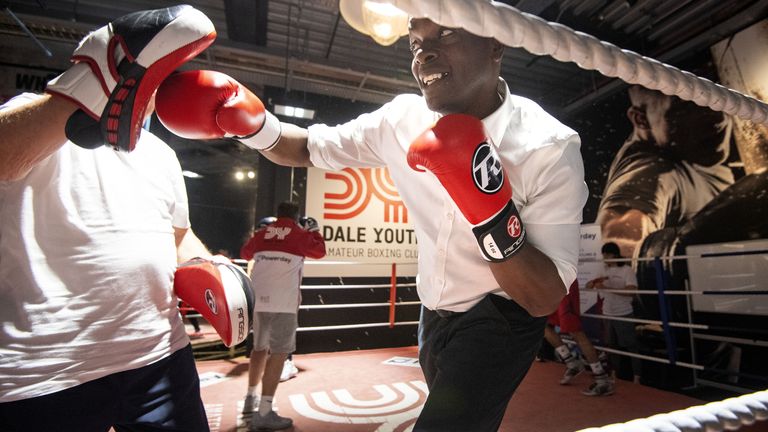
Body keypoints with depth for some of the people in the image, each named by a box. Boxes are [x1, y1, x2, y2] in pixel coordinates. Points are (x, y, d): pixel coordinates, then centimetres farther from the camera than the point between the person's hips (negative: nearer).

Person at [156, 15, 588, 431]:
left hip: (499, 323, -4)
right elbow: (310, 148, 0)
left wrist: (490, 207, -38)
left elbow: (545, 300, -23)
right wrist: (251, 122, -20)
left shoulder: (551, 148, -23)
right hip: (435, 315, 5)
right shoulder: (405, 118, -10)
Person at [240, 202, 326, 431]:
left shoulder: (261, 234, 14)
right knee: (279, 353, -3)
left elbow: (246, 253, 30)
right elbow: (320, 251, 15)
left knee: (260, 348, 22)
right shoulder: (300, 234, 3)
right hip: (283, 302, -5)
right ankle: (264, 413, -7)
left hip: (258, 300, 6)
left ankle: (250, 398, 35)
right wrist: (315, 230, 28)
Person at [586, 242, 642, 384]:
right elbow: (588, 286, 8)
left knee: (631, 346, 3)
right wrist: (596, 280, -14)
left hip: (624, 315, -6)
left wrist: (607, 288, -29)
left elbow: (632, 292, -23)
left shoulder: (627, 270, -10)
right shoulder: (604, 271, 7)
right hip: (608, 315, 6)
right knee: (612, 346, 15)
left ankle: (636, 377, 12)